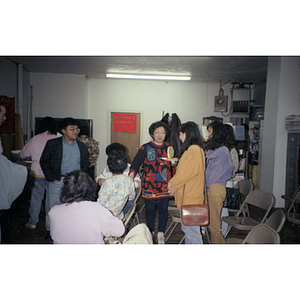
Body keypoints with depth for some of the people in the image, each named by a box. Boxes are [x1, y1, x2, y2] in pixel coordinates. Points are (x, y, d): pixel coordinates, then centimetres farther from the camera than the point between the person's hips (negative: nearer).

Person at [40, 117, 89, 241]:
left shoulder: (82, 147, 10)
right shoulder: (52, 144, 3)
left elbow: (85, 165, 14)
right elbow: (44, 161, 3)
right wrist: (51, 178, -5)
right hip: (57, 181, -1)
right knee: (53, 205, 7)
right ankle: (50, 229, 28)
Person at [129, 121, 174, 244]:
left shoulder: (169, 147, 8)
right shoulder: (145, 148, -1)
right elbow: (136, 162, -7)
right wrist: (131, 175, -22)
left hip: (165, 185, 2)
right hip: (149, 185, -2)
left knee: (163, 209, 9)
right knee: (150, 209, 8)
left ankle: (161, 233, 29)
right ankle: (151, 231, 29)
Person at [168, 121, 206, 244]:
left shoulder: (194, 149, -19)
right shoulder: (194, 148, 14)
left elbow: (186, 172, -20)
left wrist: (172, 183, -4)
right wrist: (174, 183, 6)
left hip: (190, 197, -11)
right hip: (187, 196, 11)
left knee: (191, 230, -2)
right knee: (186, 227, 20)